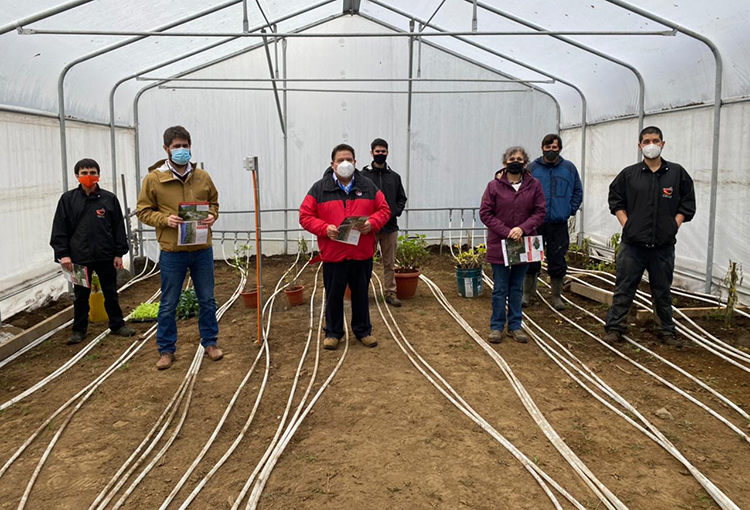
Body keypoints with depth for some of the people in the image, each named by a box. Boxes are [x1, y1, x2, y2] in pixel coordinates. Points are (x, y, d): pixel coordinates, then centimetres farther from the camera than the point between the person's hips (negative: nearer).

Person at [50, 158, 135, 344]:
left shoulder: (109, 198, 1)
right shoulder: (68, 199, 1)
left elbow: (118, 227, 3)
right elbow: (60, 229, 1)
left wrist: (119, 253, 0)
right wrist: (63, 254, -6)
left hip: (106, 256, 0)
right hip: (79, 257, 0)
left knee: (111, 293, 12)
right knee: (81, 296, 10)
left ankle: (117, 324, 25)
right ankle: (79, 329, 24)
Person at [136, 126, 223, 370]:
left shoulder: (202, 176, 3)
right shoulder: (154, 178, -5)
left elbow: (213, 201, 17)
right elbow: (144, 211, 0)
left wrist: (212, 215, -5)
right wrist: (165, 219, -18)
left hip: (202, 250, 3)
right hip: (172, 252, -2)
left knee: (207, 300, 13)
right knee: (168, 304, 7)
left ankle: (210, 342, 29)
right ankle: (166, 349, 21)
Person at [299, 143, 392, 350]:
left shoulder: (368, 186, 6)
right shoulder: (319, 189, -1)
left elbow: (384, 210, 8)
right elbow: (305, 216, -3)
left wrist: (372, 223, -12)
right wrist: (325, 228, -19)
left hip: (362, 254, 2)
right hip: (333, 254, -2)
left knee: (361, 294, 14)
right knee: (334, 295, 9)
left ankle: (363, 330, 29)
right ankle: (333, 332, 24)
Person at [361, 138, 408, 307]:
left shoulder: (394, 176, 9)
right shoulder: (363, 175, -2)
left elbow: (402, 198, 14)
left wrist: (395, 212, -3)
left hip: (390, 226, 3)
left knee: (390, 263, 9)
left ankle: (390, 293, 17)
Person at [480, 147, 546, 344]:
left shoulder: (534, 185, 2)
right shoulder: (494, 185, -4)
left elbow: (540, 212, 1)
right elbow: (485, 213, -5)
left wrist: (522, 228, -15)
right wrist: (506, 232, -15)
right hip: (499, 244, -2)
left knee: (517, 288, 13)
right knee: (500, 288, 5)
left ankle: (515, 326, 22)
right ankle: (496, 326, 16)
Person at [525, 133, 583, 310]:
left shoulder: (569, 168, 6)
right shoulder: (532, 167, 2)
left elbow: (578, 191, 14)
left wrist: (571, 209, 3)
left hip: (559, 224, 1)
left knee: (557, 262, 6)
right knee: (531, 260, 3)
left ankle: (556, 297, 19)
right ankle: (528, 294, 17)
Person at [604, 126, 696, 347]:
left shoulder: (677, 173, 4)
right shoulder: (629, 174, 3)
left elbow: (688, 204, 9)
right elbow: (615, 199, 10)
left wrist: (673, 226, -1)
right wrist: (626, 224, 0)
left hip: (663, 246, 1)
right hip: (632, 244, -1)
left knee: (663, 291, 12)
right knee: (623, 289, 3)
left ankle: (667, 331, 24)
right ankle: (614, 328, 13)